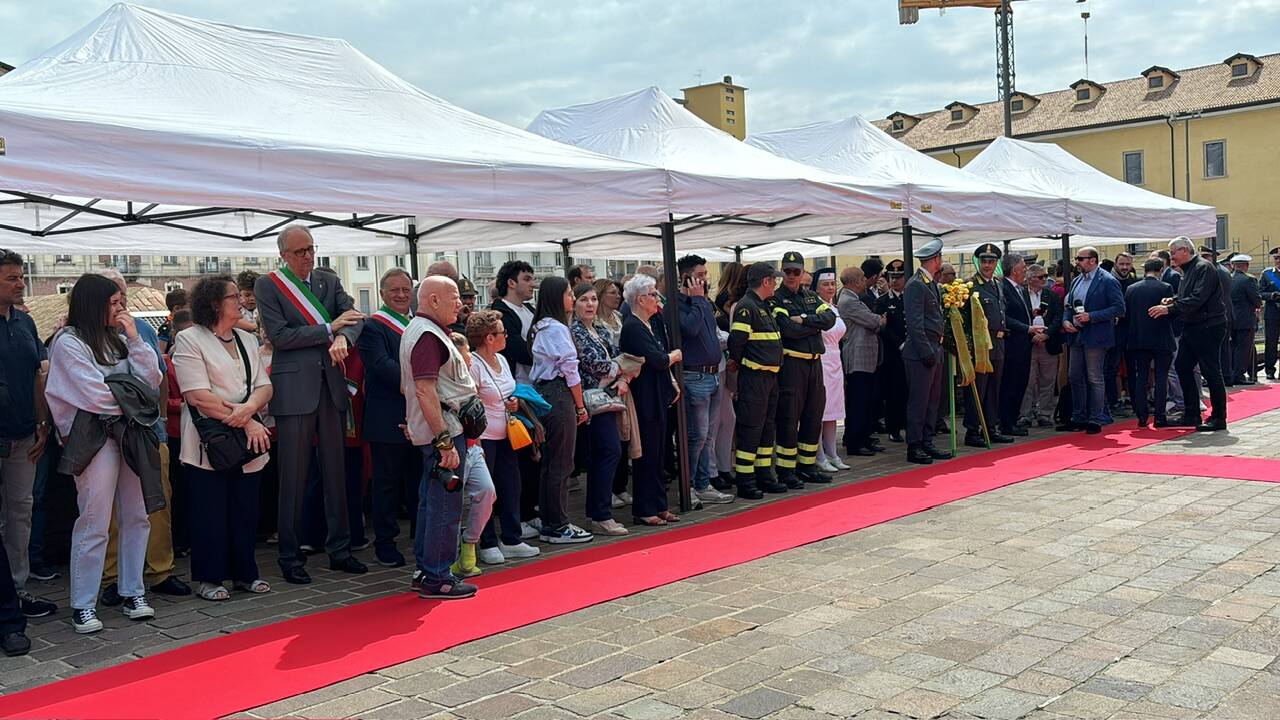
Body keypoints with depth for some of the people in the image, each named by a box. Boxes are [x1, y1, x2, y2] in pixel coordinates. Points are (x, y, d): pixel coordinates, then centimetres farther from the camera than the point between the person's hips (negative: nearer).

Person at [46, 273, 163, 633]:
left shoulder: (118, 340, 15)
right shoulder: (68, 342, -4)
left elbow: (151, 381, 6)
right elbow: (94, 395, -14)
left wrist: (135, 339, 0)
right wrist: (131, 400, 0)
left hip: (130, 435, 7)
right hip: (94, 437, -6)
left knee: (137, 517, 9)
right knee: (94, 524, -5)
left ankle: (132, 593, 19)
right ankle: (83, 606, 4)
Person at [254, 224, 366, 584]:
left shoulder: (329, 282, 13)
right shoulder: (268, 285, 0)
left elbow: (354, 316, 2)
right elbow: (279, 336, -10)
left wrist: (343, 337, -20)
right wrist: (330, 328, -11)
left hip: (331, 385, 4)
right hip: (294, 389, -4)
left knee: (335, 471, 9)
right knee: (293, 477, 0)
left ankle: (339, 549, 19)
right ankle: (290, 557, 11)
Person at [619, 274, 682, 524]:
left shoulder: (649, 325, 15)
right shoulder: (633, 327, -15)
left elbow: (661, 359, 17)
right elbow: (657, 360, -19)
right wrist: (674, 356, -3)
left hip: (658, 396, 9)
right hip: (645, 399, -9)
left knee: (657, 454, 13)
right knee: (646, 455, -2)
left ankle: (658, 505, 21)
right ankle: (644, 510, 7)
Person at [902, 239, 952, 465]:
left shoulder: (933, 285, 17)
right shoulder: (915, 285, -13)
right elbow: (914, 324, -18)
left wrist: (937, 350, 14)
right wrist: (926, 353, -19)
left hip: (934, 351, 10)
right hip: (921, 353, -10)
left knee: (933, 400, 13)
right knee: (918, 401, -5)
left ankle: (927, 443, 20)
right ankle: (914, 447, 1)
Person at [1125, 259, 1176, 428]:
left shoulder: (1131, 289, 0)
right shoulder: (1165, 288, -9)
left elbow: (1126, 314, 4)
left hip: (1139, 339, 3)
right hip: (1161, 339, -3)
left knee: (1140, 377, 8)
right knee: (1161, 377, 2)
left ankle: (1142, 416, 6)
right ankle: (1159, 417, 1)